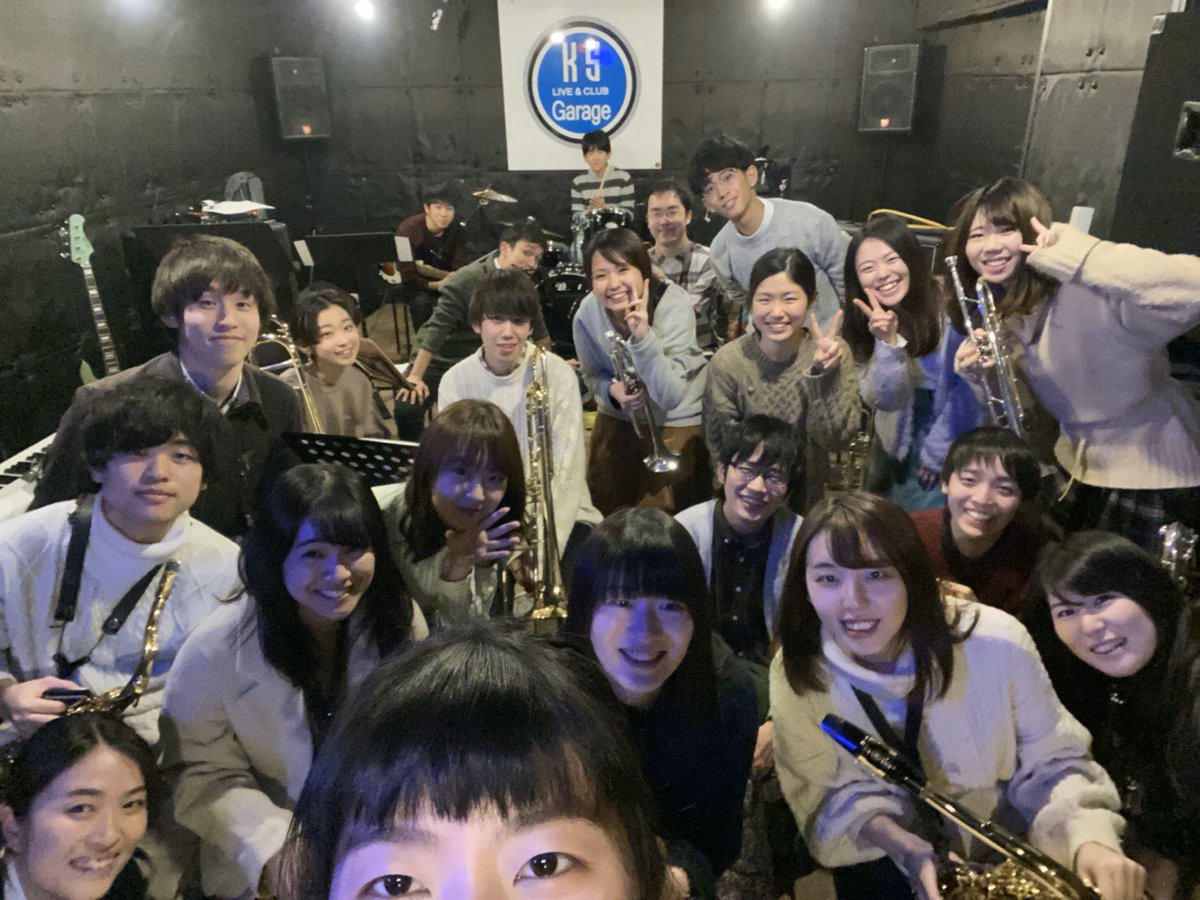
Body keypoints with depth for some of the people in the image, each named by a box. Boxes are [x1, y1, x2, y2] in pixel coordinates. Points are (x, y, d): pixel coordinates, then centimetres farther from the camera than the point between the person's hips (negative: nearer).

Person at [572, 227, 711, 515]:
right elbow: (592, 373, 1)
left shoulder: (674, 307, -27)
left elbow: (670, 397, -32)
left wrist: (643, 335, -43)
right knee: (602, 510, 19)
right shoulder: (587, 313, -17)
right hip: (617, 418, 4)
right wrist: (612, 390, -22)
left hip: (677, 422, -3)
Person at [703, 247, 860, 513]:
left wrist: (825, 374, -32)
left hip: (813, 500, 2)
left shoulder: (832, 351, -17)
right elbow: (720, 447, -12)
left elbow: (835, 438, -21)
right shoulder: (728, 363, -21)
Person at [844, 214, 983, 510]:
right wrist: (888, 342, -28)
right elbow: (887, 399, -13)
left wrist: (937, 452, -8)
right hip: (902, 448, 3)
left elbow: (966, 385, -10)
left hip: (955, 438, -2)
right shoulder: (860, 320, -7)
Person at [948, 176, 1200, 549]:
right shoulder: (998, 310, -2)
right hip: (1078, 465, 7)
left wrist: (1076, 254, -44)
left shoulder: (1088, 292, -28)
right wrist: (983, 374, -13)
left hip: (1152, 472, -7)